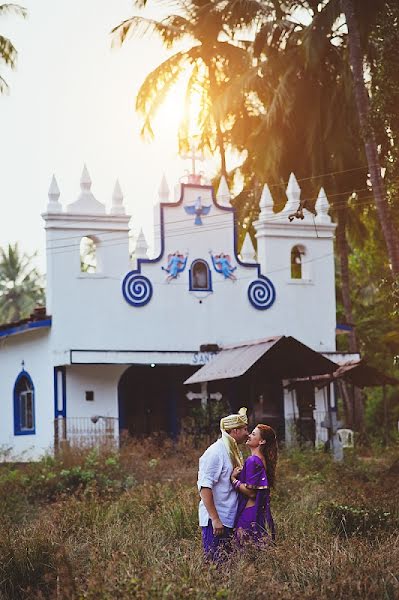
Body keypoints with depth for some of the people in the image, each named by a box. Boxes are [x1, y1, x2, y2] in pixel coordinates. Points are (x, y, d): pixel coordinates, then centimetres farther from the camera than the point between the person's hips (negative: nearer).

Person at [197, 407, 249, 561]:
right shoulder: (215, 453, -14)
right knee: (216, 564, -7)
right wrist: (215, 519, -22)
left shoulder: (234, 451, 14)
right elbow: (205, 487, -20)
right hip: (215, 520, -9)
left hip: (231, 519, 9)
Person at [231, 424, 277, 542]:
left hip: (249, 512, -10)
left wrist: (233, 479, -12)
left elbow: (251, 492, -20)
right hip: (261, 513, 10)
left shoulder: (252, 461, -16)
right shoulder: (262, 460, 14)